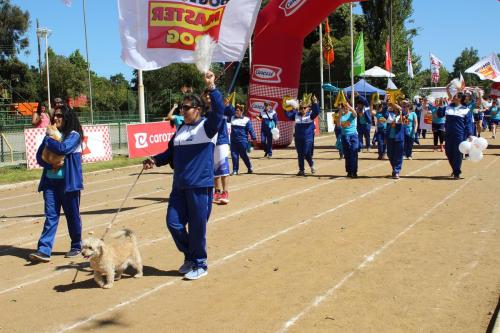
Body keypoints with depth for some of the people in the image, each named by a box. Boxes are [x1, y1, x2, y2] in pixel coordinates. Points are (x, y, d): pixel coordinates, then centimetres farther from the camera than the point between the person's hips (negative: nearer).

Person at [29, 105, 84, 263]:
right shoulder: (51, 134, 12)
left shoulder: (74, 135, -5)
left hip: (68, 182, -5)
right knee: (51, 215, 1)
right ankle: (44, 250, -3)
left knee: (72, 215, 7)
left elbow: (63, 149, -23)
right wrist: (51, 166, -10)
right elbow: (39, 156, 8)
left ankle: (76, 246, 22)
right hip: (50, 181, 5)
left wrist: (47, 140, -7)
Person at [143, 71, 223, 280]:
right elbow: (171, 152, 17)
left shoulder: (207, 126, -6)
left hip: (200, 186, -7)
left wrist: (211, 88, -33)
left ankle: (199, 265, 19)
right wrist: (155, 160, 2)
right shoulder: (181, 129, 14)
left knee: (197, 226, 1)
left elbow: (218, 111, -24)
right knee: (173, 223, 7)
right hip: (179, 186, 7)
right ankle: (189, 257, 28)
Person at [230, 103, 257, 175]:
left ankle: (250, 168, 23)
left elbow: (250, 130, -4)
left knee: (243, 155, 5)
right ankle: (235, 170, 11)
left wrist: (254, 138, -8)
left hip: (242, 141, -4)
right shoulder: (232, 118, 8)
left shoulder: (246, 120, -3)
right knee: (234, 155, 3)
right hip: (233, 141, 4)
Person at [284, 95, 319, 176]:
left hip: (308, 138, -4)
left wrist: (315, 103, -32)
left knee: (307, 154, -5)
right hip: (298, 138, 4)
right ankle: (301, 170, 18)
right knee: (300, 155, 8)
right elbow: (288, 115, 9)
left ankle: (312, 165, 24)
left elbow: (316, 112, -20)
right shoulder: (296, 114, 7)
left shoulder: (310, 114, -3)